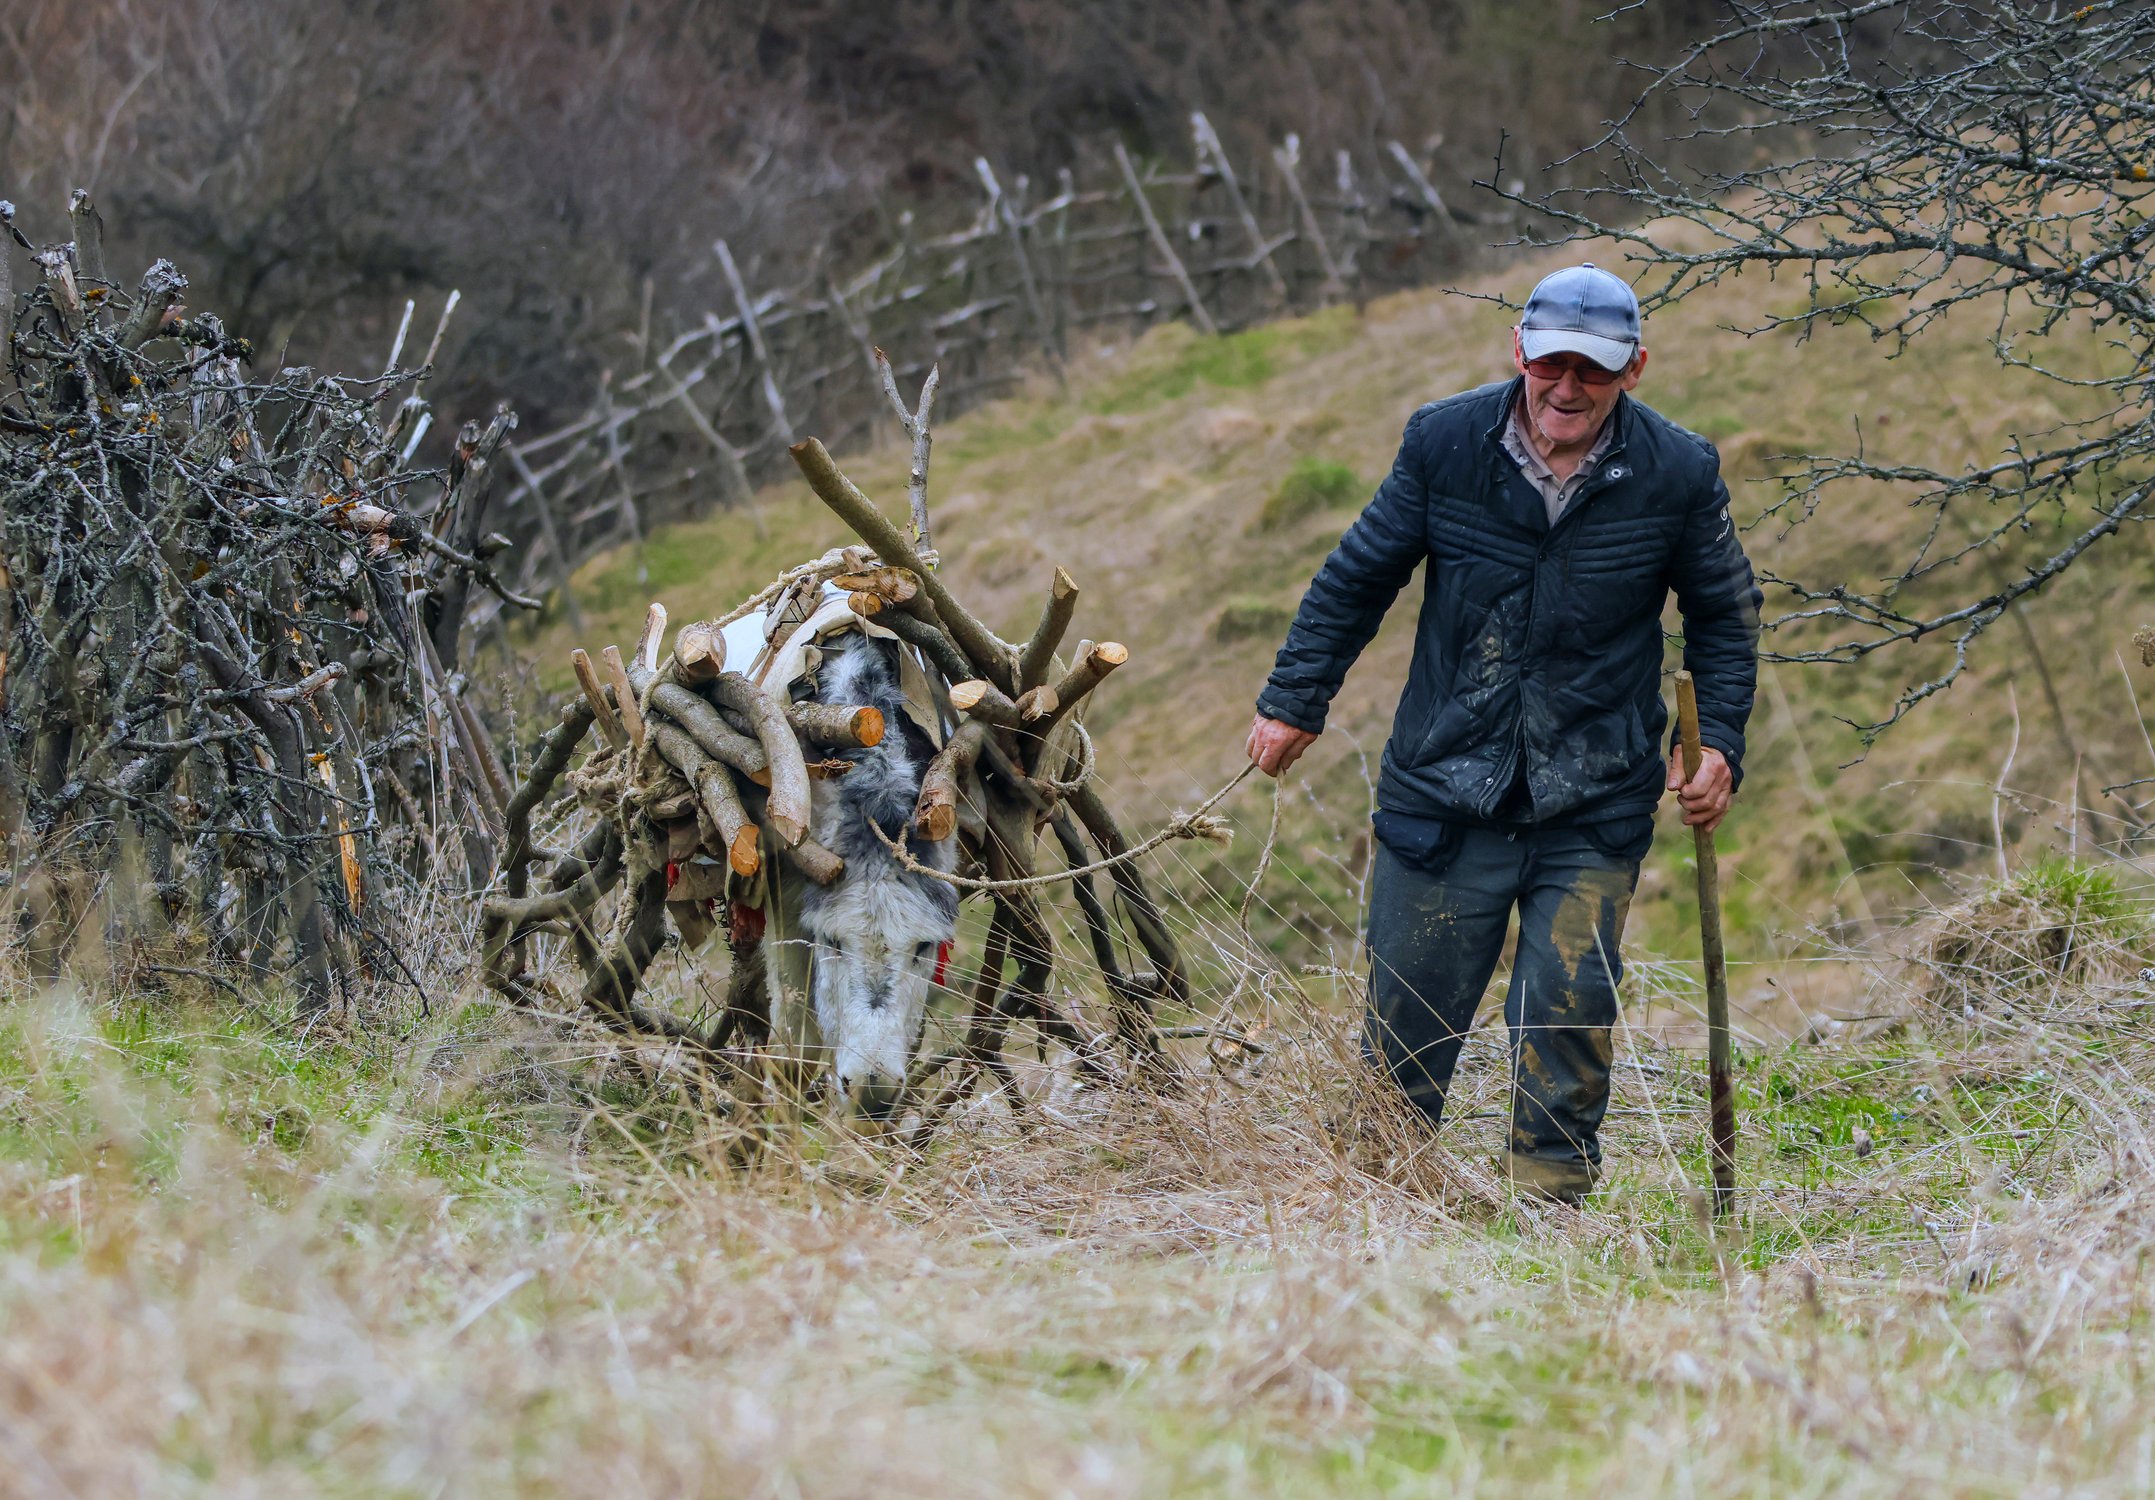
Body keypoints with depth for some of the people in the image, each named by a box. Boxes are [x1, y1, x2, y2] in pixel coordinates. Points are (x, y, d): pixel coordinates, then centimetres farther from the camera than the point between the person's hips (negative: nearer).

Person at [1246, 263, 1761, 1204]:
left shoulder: (1677, 474, -6)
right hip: (1445, 792, 1)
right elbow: (1357, 578, 8)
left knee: (1568, 1022, -5)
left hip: (1594, 810, -1)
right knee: (1407, 1026, 5)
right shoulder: (1445, 444, -5)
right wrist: (1292, 703, 8)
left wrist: (1719, 742, -2)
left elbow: (1724, 617, 10)